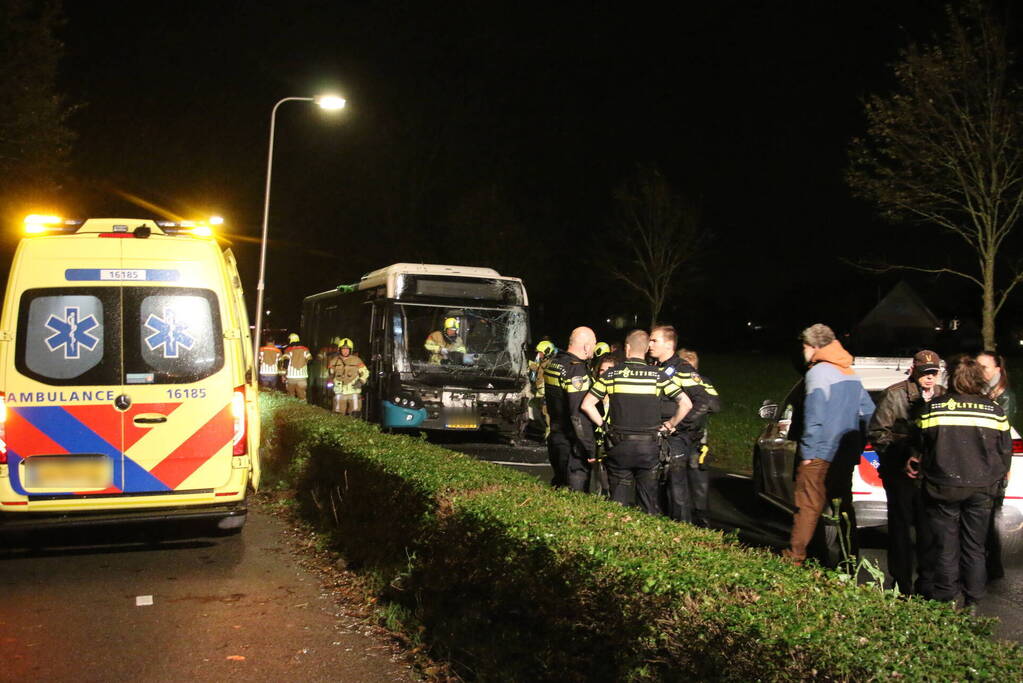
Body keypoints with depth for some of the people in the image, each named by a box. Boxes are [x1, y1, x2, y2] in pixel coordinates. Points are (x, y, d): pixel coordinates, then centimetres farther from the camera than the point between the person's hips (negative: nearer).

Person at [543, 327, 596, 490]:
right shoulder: (577, 370, -20)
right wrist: (590, 448, -18)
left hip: (555, 438, 9)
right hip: (572, 445, -9)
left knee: (559, 484, 21)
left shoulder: (552, 363, 8)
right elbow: (579, 414, -24)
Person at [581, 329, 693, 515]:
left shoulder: (612, 374, -4)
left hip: (619, 445, 0)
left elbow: (587, 404, -6)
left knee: (618, 502, 12)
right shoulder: (657, 375, -5)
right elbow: (685, 403, -9)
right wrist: (670, 424, 4)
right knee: (649, 501, 12)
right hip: (649, 445, 0)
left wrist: (604, 425, 5)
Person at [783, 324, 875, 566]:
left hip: (821, 454, -8)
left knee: (808, 505, -5)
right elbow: (869, 412, 16)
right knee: (843, 504, 15)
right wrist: (858, 445, 19)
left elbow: (814, 416, -18)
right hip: (847, 454, 8)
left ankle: (794, 556, -3)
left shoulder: (818, 372, -13)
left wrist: (807, 451, -14)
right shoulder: (850, 374, 13)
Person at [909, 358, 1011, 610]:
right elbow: (1005, 453, 6)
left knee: (946, 548, 8)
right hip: (982, 490, 2)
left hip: (943, 488, -1)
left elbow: (919, 450, 0)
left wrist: (917, 466, 20)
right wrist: (995, 481, 20)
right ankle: (972, 603, 17)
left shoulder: (932, 409, -7)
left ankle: (945, 601, 13)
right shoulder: (995, 412, -3)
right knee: (974, 548, 12)